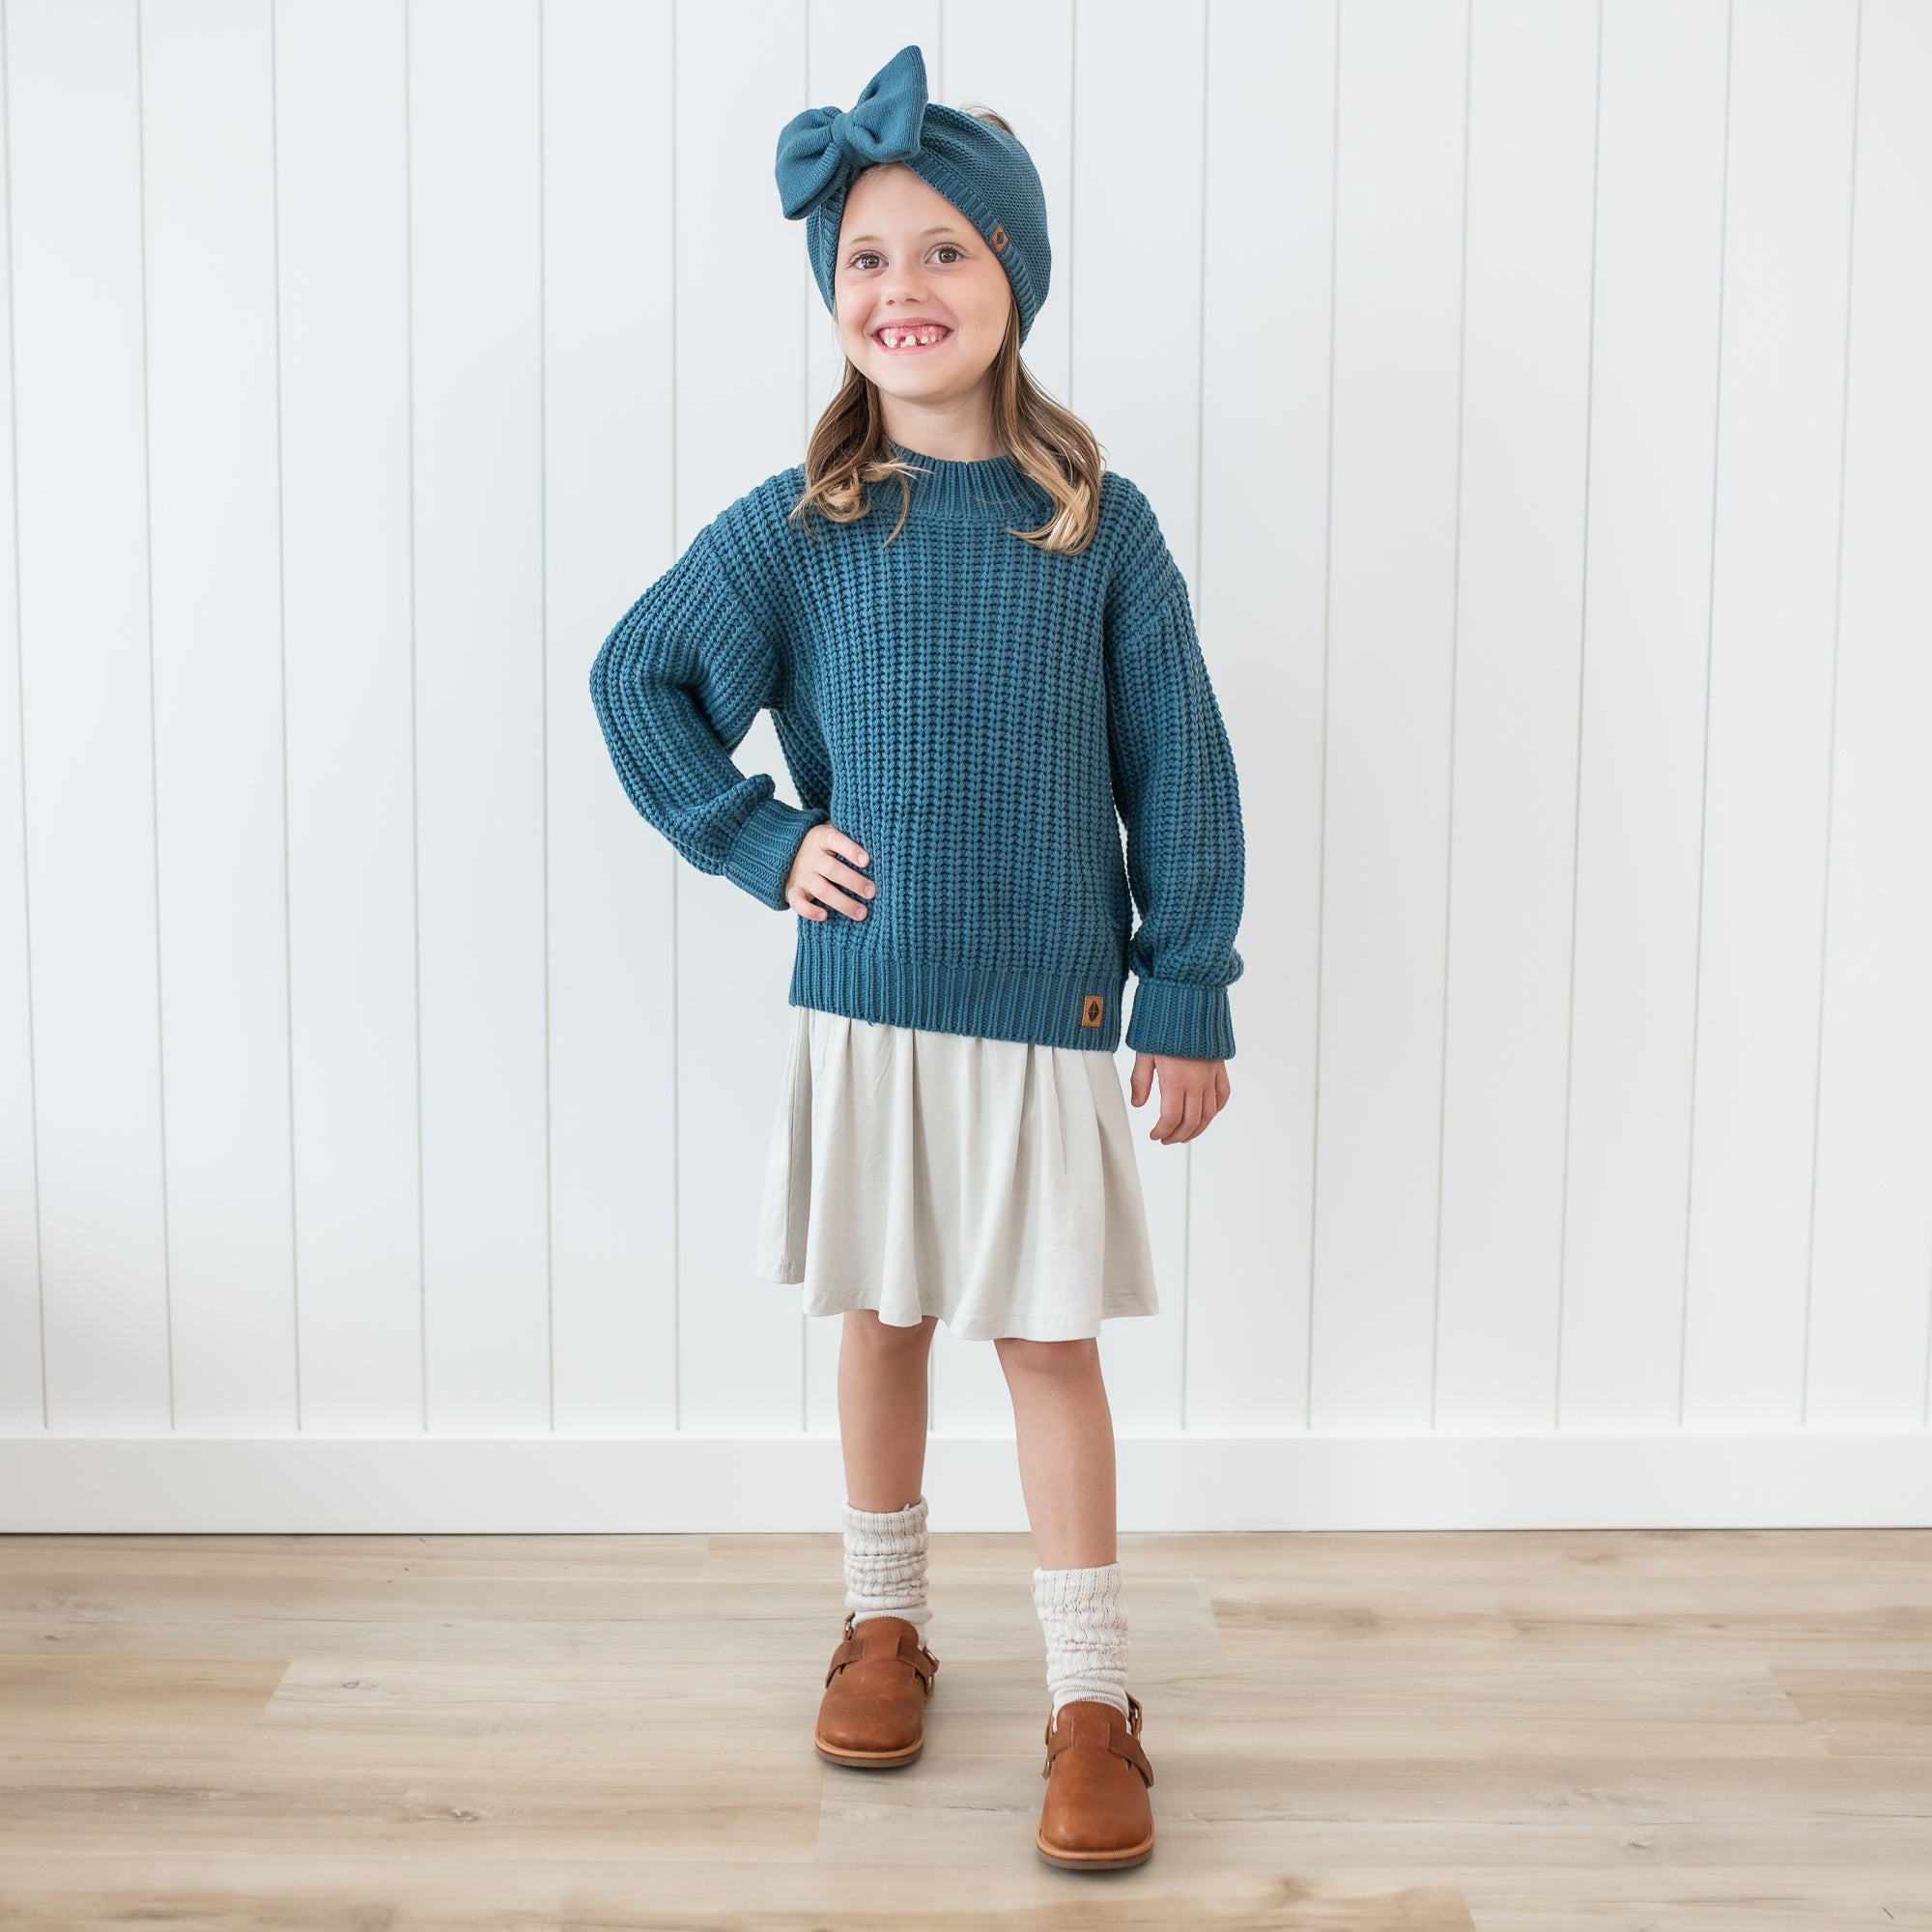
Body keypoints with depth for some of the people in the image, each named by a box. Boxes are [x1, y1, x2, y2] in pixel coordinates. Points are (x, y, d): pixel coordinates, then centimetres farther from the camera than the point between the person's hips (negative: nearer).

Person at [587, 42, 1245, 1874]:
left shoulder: (1100, 523, -4)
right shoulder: (795, 525, -2)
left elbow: (1176, 771, -2)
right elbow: (636, 676, 9)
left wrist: (1188, 999, -2)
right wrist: (758, 839, -1)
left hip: (1050, 1008, -1)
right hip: (864, 999, 1)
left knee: (1048, 1338, 5)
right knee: (881, 1320, 15)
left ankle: (1091, 1693, 17)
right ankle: (884, 1619, 34)